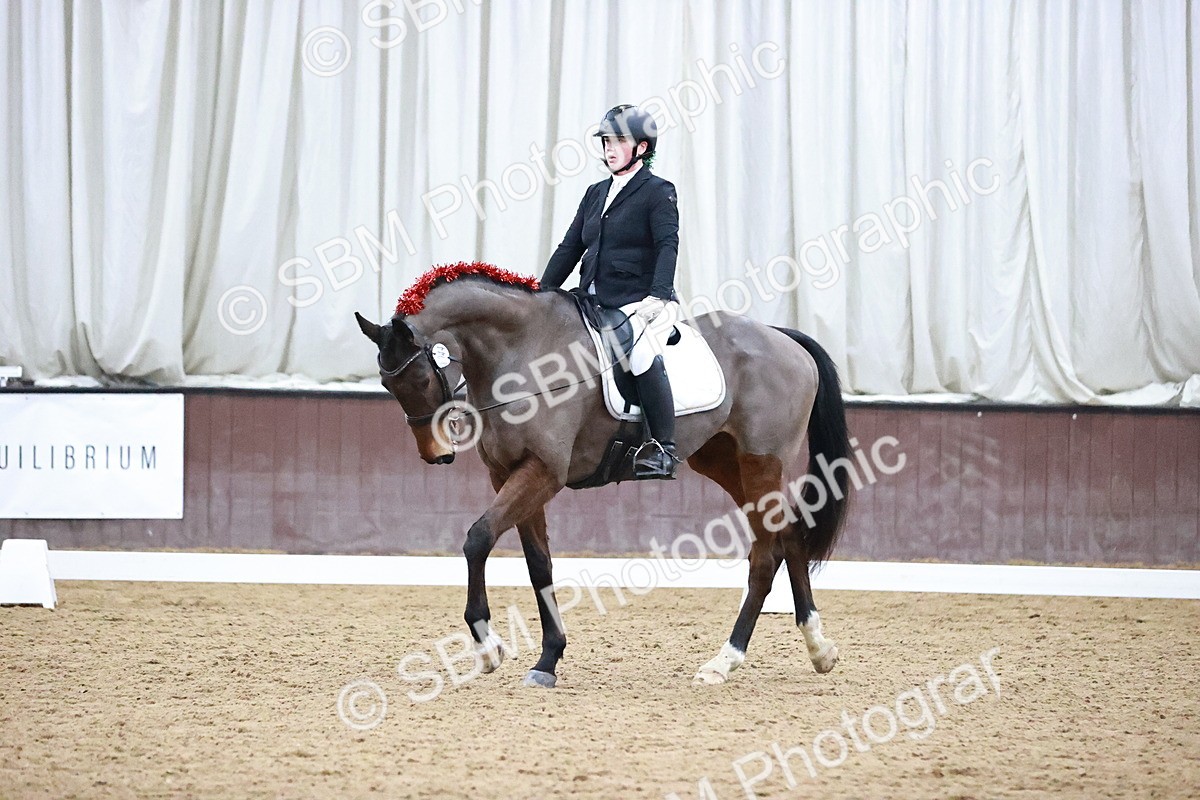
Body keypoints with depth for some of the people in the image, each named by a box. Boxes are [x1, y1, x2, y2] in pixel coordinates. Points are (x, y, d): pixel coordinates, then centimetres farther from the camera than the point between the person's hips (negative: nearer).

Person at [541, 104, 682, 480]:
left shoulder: (658, 191, 0)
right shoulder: (596, 194, 20)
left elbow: (668, 245, -12)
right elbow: (569, 249, 21)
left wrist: (658, 296, -27)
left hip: (640, 303, -8)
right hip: (595, 304, 8)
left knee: (641, 352, -35)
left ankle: (663, 448, -30)